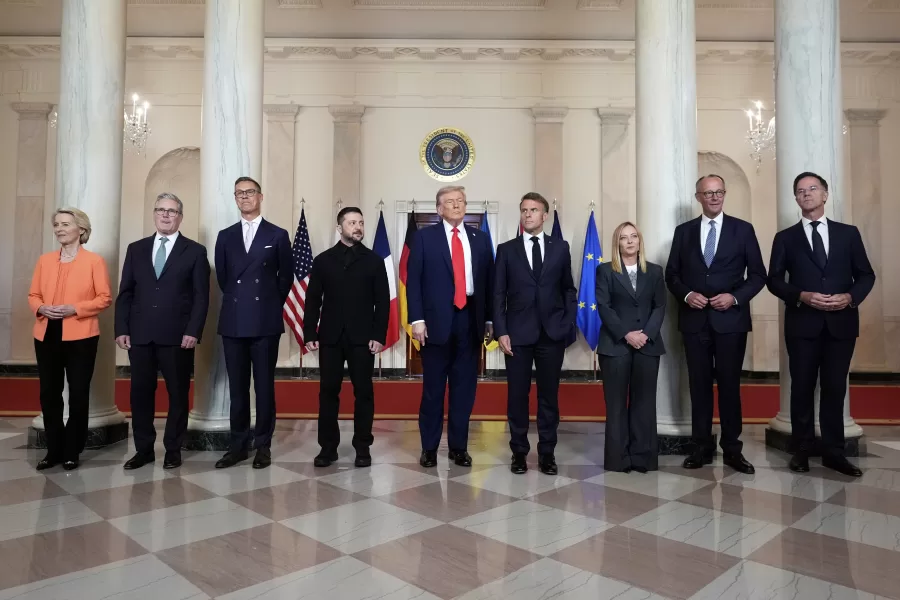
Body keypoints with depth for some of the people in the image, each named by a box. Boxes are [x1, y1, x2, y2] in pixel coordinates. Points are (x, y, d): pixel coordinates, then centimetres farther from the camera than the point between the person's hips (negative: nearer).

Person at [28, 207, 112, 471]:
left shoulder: (94, 261, -2)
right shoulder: (44, 260, 11)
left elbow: (105, 298, -6)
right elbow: (33, 295, 13)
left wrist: (74, 309, -18)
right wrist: (41, 308, -9)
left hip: (80, 337, -4)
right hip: (46, 336, 5)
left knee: (78, 395, 4)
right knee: (49, 394, 9)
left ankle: (72, 452, 16)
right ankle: (54, 450, 21)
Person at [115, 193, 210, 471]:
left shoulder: (195, 251, 3)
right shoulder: (136, 249, 13)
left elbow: (201, 296, -2)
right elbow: (125, 293, 10)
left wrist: (193, 332, -12)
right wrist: (121, 329, 1)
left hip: (177, 336, -3)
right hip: (140, 335, 3)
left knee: (178, 394, 5)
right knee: (140, 393, 8)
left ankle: (173, 450, 18)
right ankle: (144, 449, 21)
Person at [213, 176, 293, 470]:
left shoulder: (278, 235, 4)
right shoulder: (225, 236, 12)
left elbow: (286, 277, 6)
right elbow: (222, 277, 15)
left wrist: (270, 305, 8)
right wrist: (239, 301, 12)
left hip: (266, 322, -3)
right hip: (233, 321, 3)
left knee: (264, 386, 3)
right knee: (237, 387, 7)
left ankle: (263, 445, 13)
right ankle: (238, 445, 17)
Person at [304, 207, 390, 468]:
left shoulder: (374, 260, 6)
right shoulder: (323, 260, 9)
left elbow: (382, 301, 1)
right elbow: (313, 300, 6)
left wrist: (379, 336, -8)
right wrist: (309, 334, -2)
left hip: (362, 337, -1)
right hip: (330, 337, 1)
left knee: (363, 391, 3)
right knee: (328, 391, 4)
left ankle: (362, 447, 13)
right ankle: (328, 446, 15)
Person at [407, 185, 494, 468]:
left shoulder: (480, 239, 12)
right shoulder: (424, 236, 3)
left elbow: (489, 281, 11)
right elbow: (413, 280, -2)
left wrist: (489, 320, 7)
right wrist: (417, 320, -10)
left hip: (470, 320, 3)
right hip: (437, 320, -2)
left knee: (465, 388, 8)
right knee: (433, 388, 6)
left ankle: (458, 446, 21)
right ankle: (429, 447, 19)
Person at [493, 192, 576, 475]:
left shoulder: (560, 248, 9)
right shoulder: (506, 249, 5)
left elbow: (568, 289, 11)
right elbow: (498, 294, 2)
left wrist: (569, 323, -1)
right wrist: (501, 331, -7)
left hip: (552, 333, 1)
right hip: (518, 333, -1)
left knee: (549, 395, 7)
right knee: (517, 395, 5)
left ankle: (547, 453, 19)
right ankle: (519, 452, 18)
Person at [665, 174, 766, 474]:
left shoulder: (743, 229, 4)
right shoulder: (683, 231, 8)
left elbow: (758, 274, 3)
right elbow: (671, 274, 7)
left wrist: (735, 297, -13)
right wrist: (686, 294, -10)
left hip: (731, 319, -1)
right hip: (694, 319, 1)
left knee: (730, 384, 5)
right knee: (699, 384, 7)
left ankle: (732, 448, 16)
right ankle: (702, 446, 16)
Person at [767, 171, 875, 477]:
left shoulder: (848, 233, 10)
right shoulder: (785, 238, 6)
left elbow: (866, 275, 7)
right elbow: (774, 280, 0)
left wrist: (850, 297, -11)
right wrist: (802, 296, -15)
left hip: (841, 322, 1)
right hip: (802, 323, -1)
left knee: (835, 388, 6)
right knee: (802, 388, 6)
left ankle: (833, 452, 16)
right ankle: (802, 450, 16)